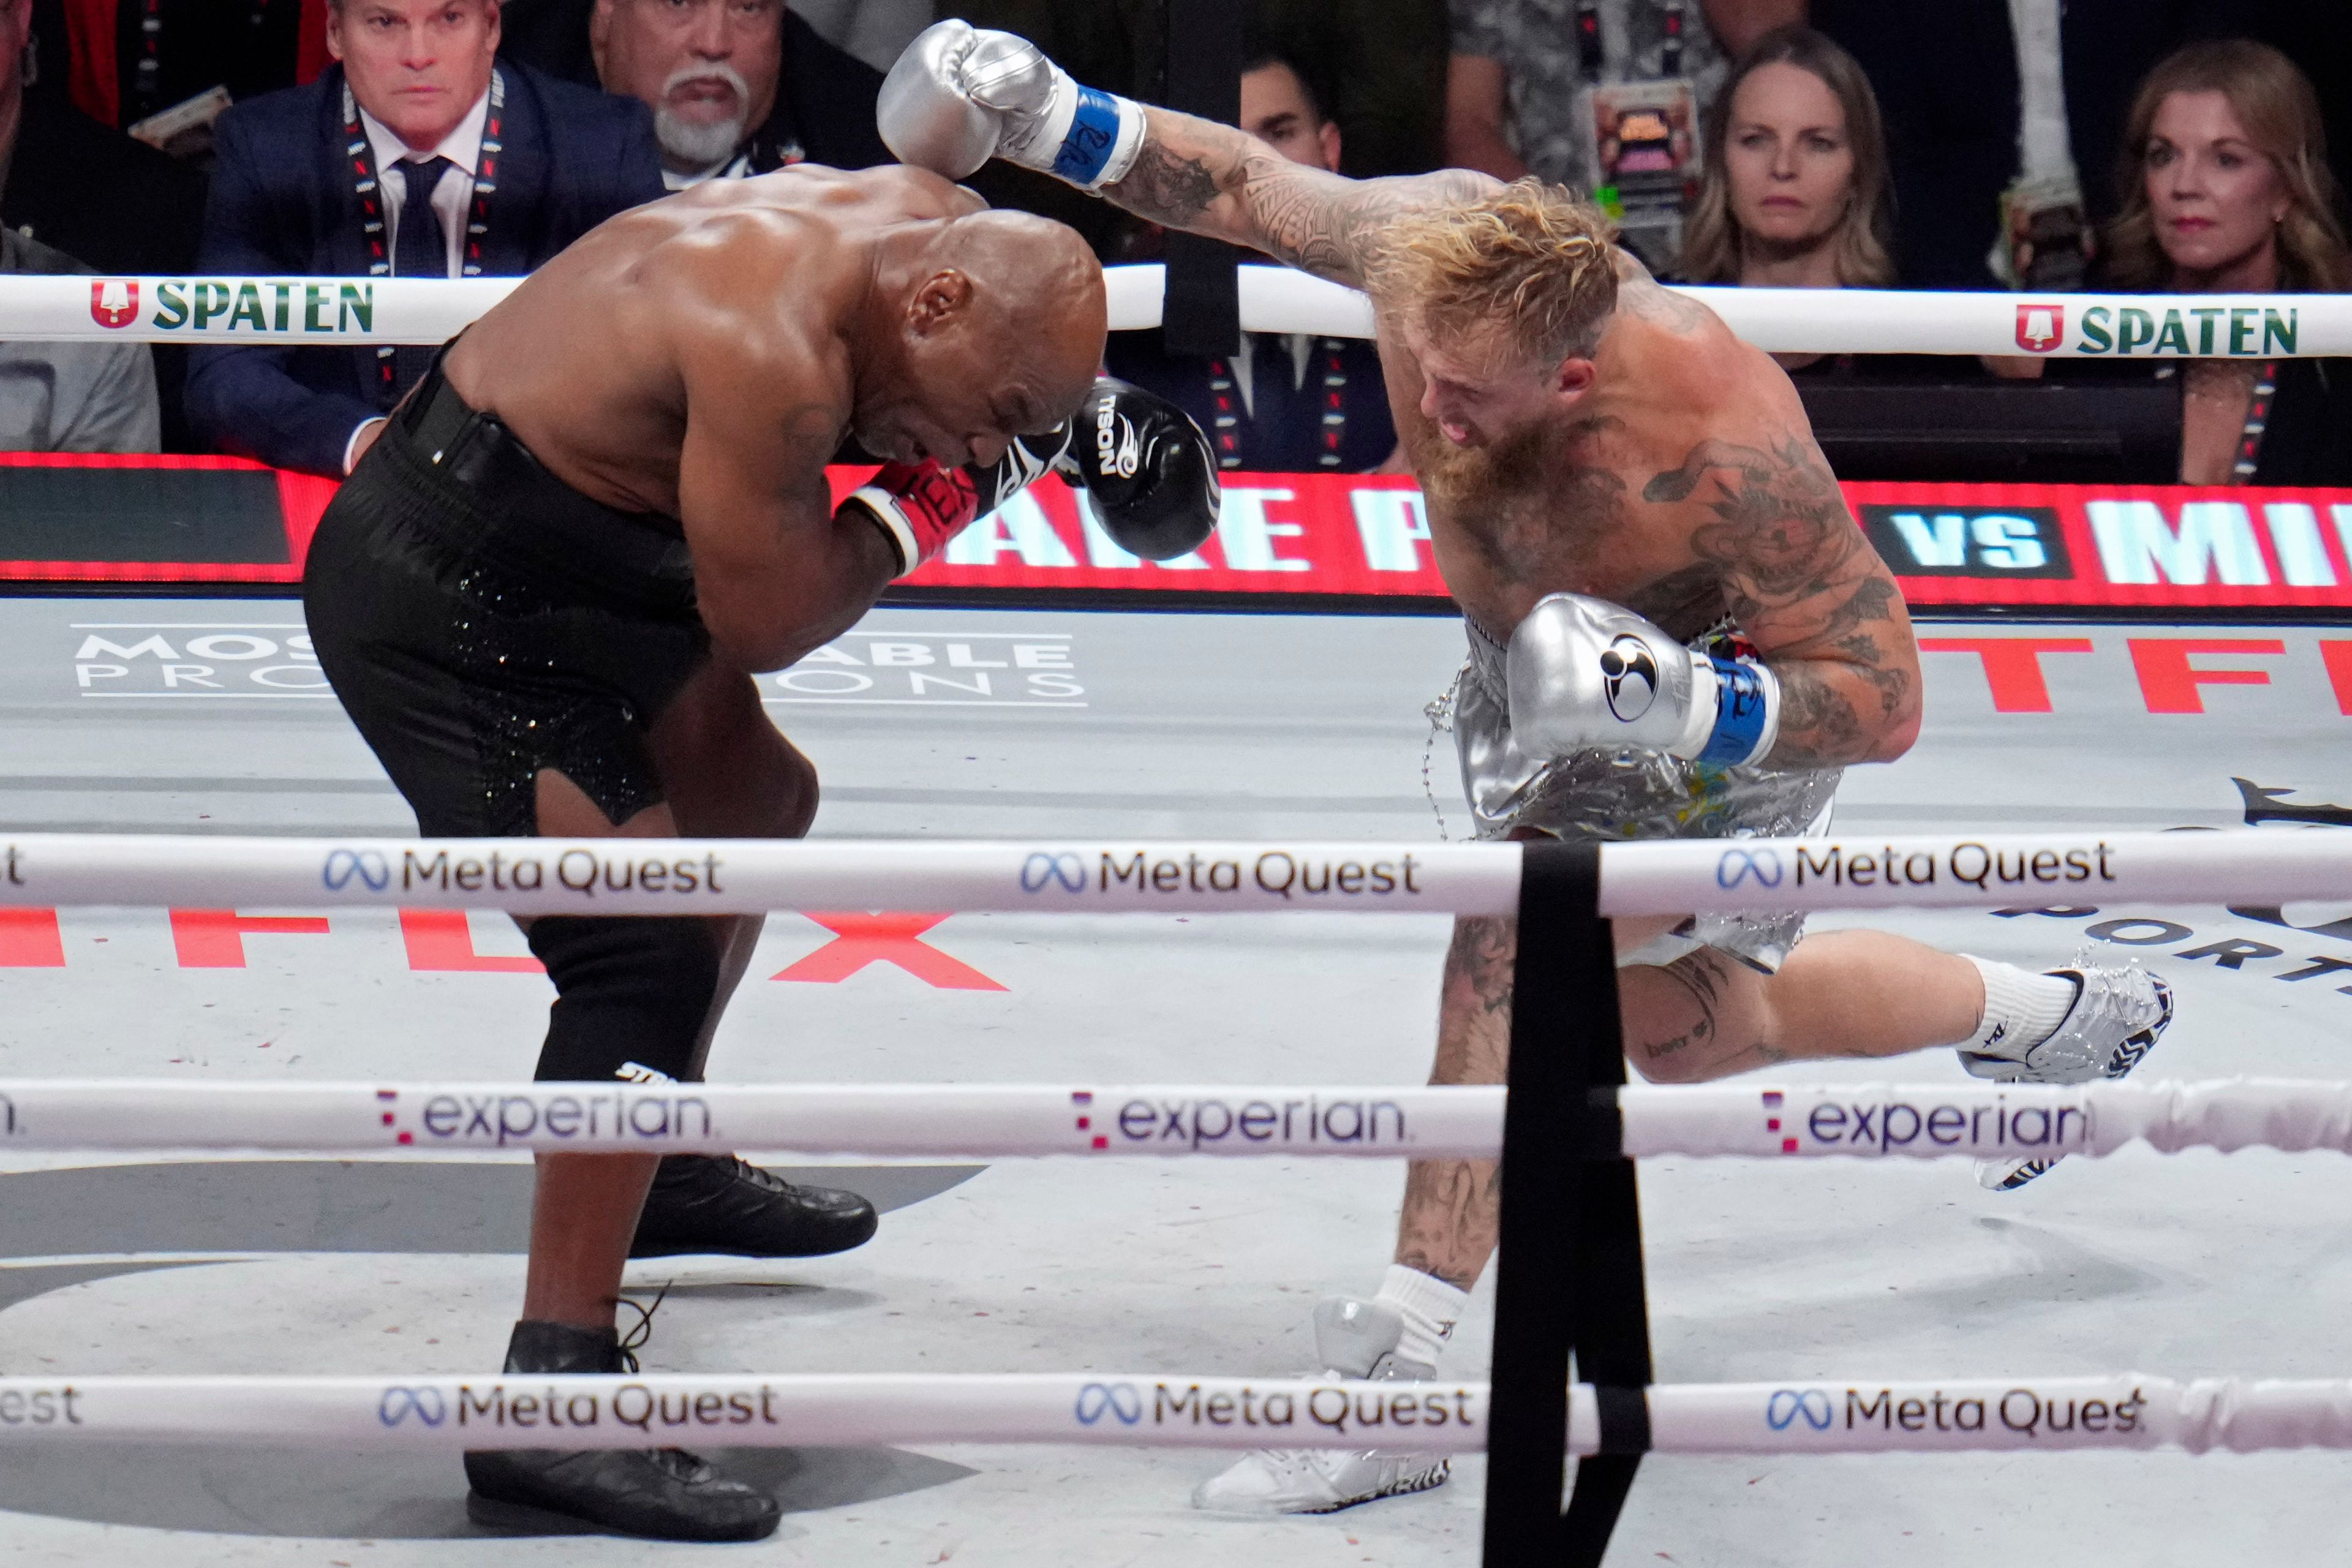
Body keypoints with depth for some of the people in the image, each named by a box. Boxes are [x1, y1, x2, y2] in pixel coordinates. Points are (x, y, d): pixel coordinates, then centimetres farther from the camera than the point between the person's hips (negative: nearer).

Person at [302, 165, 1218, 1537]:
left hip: (553, 560, 11)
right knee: (649, 952, -21)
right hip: (439, 597, -11)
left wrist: (1092, 417, 2)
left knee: (755, 797, 29)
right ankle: (555, 1402, -23)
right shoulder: (772, 348, -31)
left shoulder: (916, 217, -4)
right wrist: (928, 499, -13)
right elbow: (768, 623, -23)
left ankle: (664, 1163, 50)